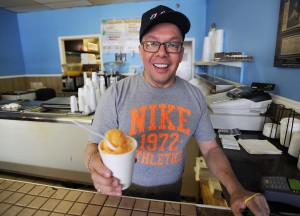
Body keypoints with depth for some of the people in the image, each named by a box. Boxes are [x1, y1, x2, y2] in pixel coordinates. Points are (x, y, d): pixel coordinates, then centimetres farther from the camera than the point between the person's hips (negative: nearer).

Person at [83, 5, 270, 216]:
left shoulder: (195, 96, -10)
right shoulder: (116, 94, -20)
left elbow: (211, 149, -3)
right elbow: (93, 146, -15)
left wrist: (236, 189, -17)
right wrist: (95, 161, -39)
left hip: (172, 191, 3)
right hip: (127, 191, -2)